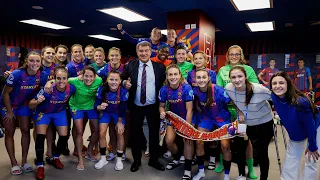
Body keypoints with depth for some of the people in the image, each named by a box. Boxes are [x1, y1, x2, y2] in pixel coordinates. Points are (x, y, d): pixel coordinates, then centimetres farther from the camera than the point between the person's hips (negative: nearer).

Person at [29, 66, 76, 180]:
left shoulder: (71, 88, -26)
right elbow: (30, 105, -29)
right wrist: (37, 102, -48)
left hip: (60, 112, 3)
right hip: (44, 112, -2)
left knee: (64, 136, -2)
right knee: (40, 136, -17)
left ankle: (56, 157, 27)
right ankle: (40, 165, 2)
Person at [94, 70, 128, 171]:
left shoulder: (123, 91, -28)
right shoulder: (102, 89, -26)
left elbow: (122, 108, -18)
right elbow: (96, 105, -19)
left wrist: (119, 122, -10)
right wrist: (100, 107, -42)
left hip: (119, 113, -1)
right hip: (106, 112, 1)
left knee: (120, 134, -6)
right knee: (102, 134, -6)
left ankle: (119, 159, 12)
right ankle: (103, 159, 14)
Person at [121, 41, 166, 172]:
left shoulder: (159, 67, -1)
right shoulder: (130, 66, 0)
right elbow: (122, 78, 8)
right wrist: (125, 82, -15)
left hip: (153, 107, 0)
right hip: (136, 107, 1)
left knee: (154, 133, 10)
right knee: (135, 134, 11)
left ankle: (153, 160, 29)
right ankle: (136, 160, 30)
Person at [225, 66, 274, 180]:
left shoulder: (259, 89, -32)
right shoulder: (228, 88, -20)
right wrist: (239, 112, -8)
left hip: (264, 124, -3)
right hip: (245, 123, 4)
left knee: (261, 152, 3)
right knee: (240, 148, 9)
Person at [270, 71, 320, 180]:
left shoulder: (300, 102, -39)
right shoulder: (274, 97, -26)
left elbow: (310, 126, -27)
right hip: (295, 132, 5)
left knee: (311, 161, 1)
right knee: (290, 160, 10)